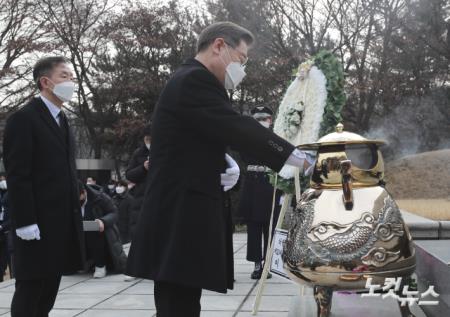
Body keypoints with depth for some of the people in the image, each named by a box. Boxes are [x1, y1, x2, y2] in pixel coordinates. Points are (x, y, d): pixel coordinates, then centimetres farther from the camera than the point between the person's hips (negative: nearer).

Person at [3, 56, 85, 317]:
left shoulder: (62, 120, 19)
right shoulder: (23, 118, -8)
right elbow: (17, 175, -15)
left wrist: (75, 213, 14)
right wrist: (25, 222, -20)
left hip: (62, 222, 8)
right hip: (37, 224, -8)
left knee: (49, 291, 12)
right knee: (30, 290, -1)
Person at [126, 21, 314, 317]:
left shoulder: (194, 81, 21)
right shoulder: (194, 80, -12)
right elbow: (238, 128, -18)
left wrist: (227, 164, 3)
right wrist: (297, 157, -11)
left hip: (184, 217, 11)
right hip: (180, 220, -11)